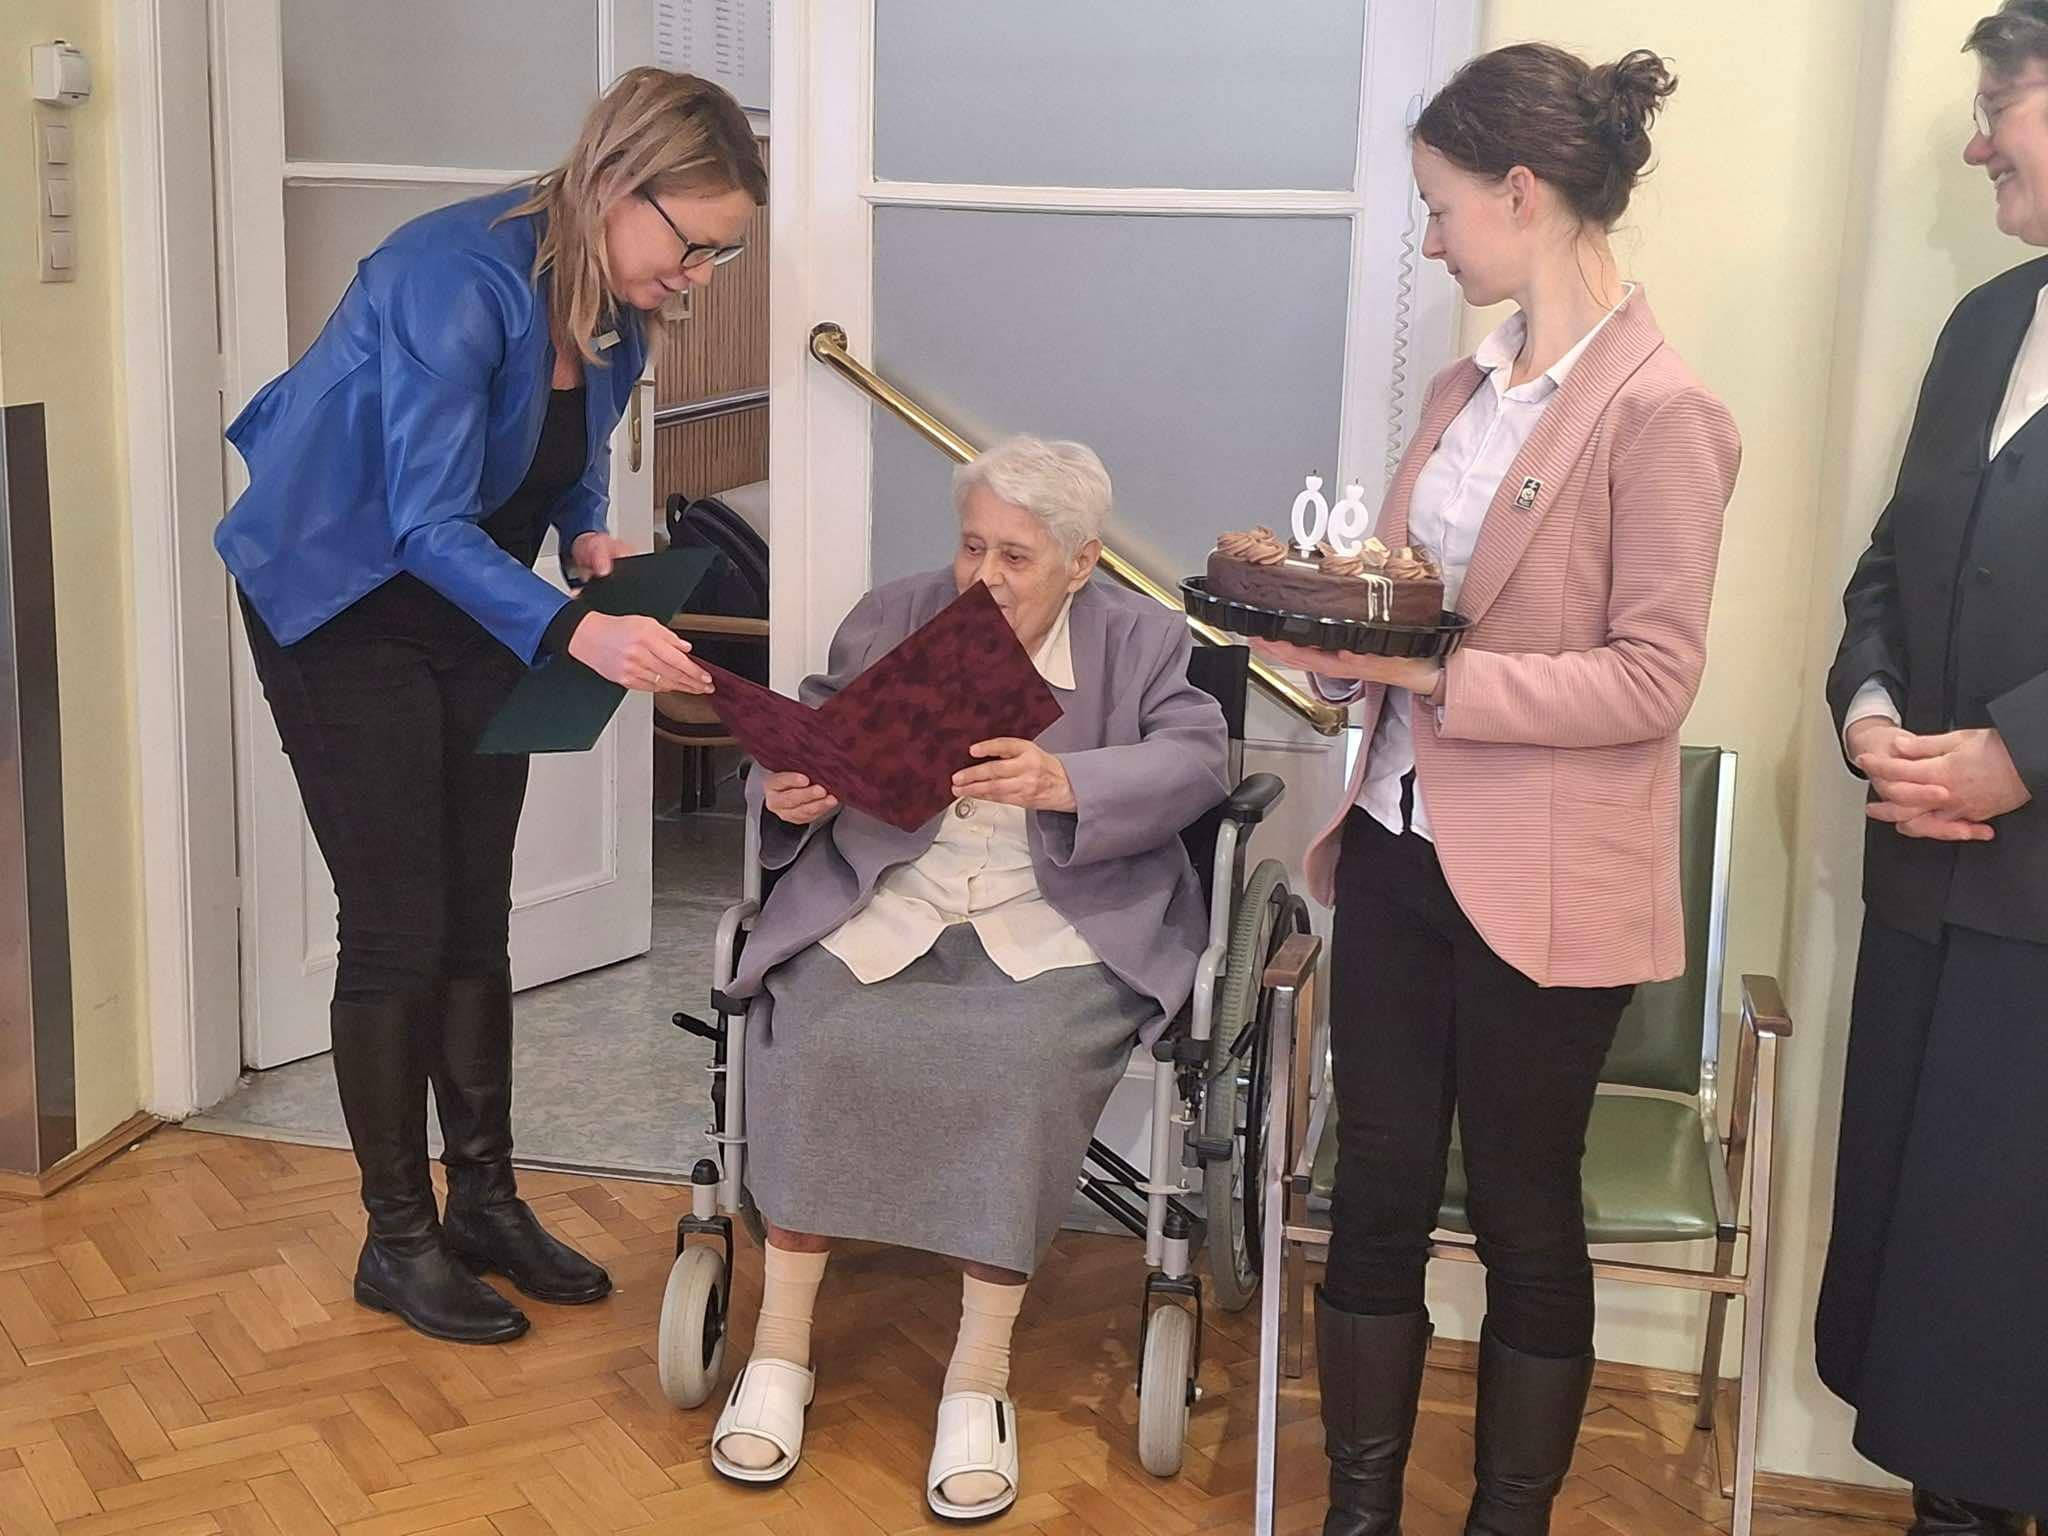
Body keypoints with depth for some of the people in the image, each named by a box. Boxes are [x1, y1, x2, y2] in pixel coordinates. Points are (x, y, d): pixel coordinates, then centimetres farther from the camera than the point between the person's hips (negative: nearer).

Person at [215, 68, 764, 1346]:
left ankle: (487, 1204, 21)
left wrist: (590, 533, -10)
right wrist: (575, 631, -47)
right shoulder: (458, 280, -30)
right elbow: (428, 525, -34)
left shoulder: (619, 302, -6)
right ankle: (399, 1240, 10)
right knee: (399, 926, -4)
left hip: (476, 606, 7)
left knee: (478, 917, 9)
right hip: (344, 607, -7)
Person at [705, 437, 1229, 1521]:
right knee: (812, 1040, -26)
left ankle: (979, 1379, -19)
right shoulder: (891, 619, 12)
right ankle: (781, 1348, -12)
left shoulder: (1139, 640, 7)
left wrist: (1064, 782, -24)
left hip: (1056, 914, -2)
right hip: (883, 899, 2)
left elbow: (1198, 760, -7)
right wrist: (790, 792, -15)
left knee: (1028, 1061, -32)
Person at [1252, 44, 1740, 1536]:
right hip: (1399, 846, 7)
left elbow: (1653, 681, -17)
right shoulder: (1464, 390, 9)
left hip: (1544, 886, -6)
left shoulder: (1659, 412, -14)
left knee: (1524, 1216, 9)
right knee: (1377, 1191, 12)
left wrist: (1432, 678, -23)